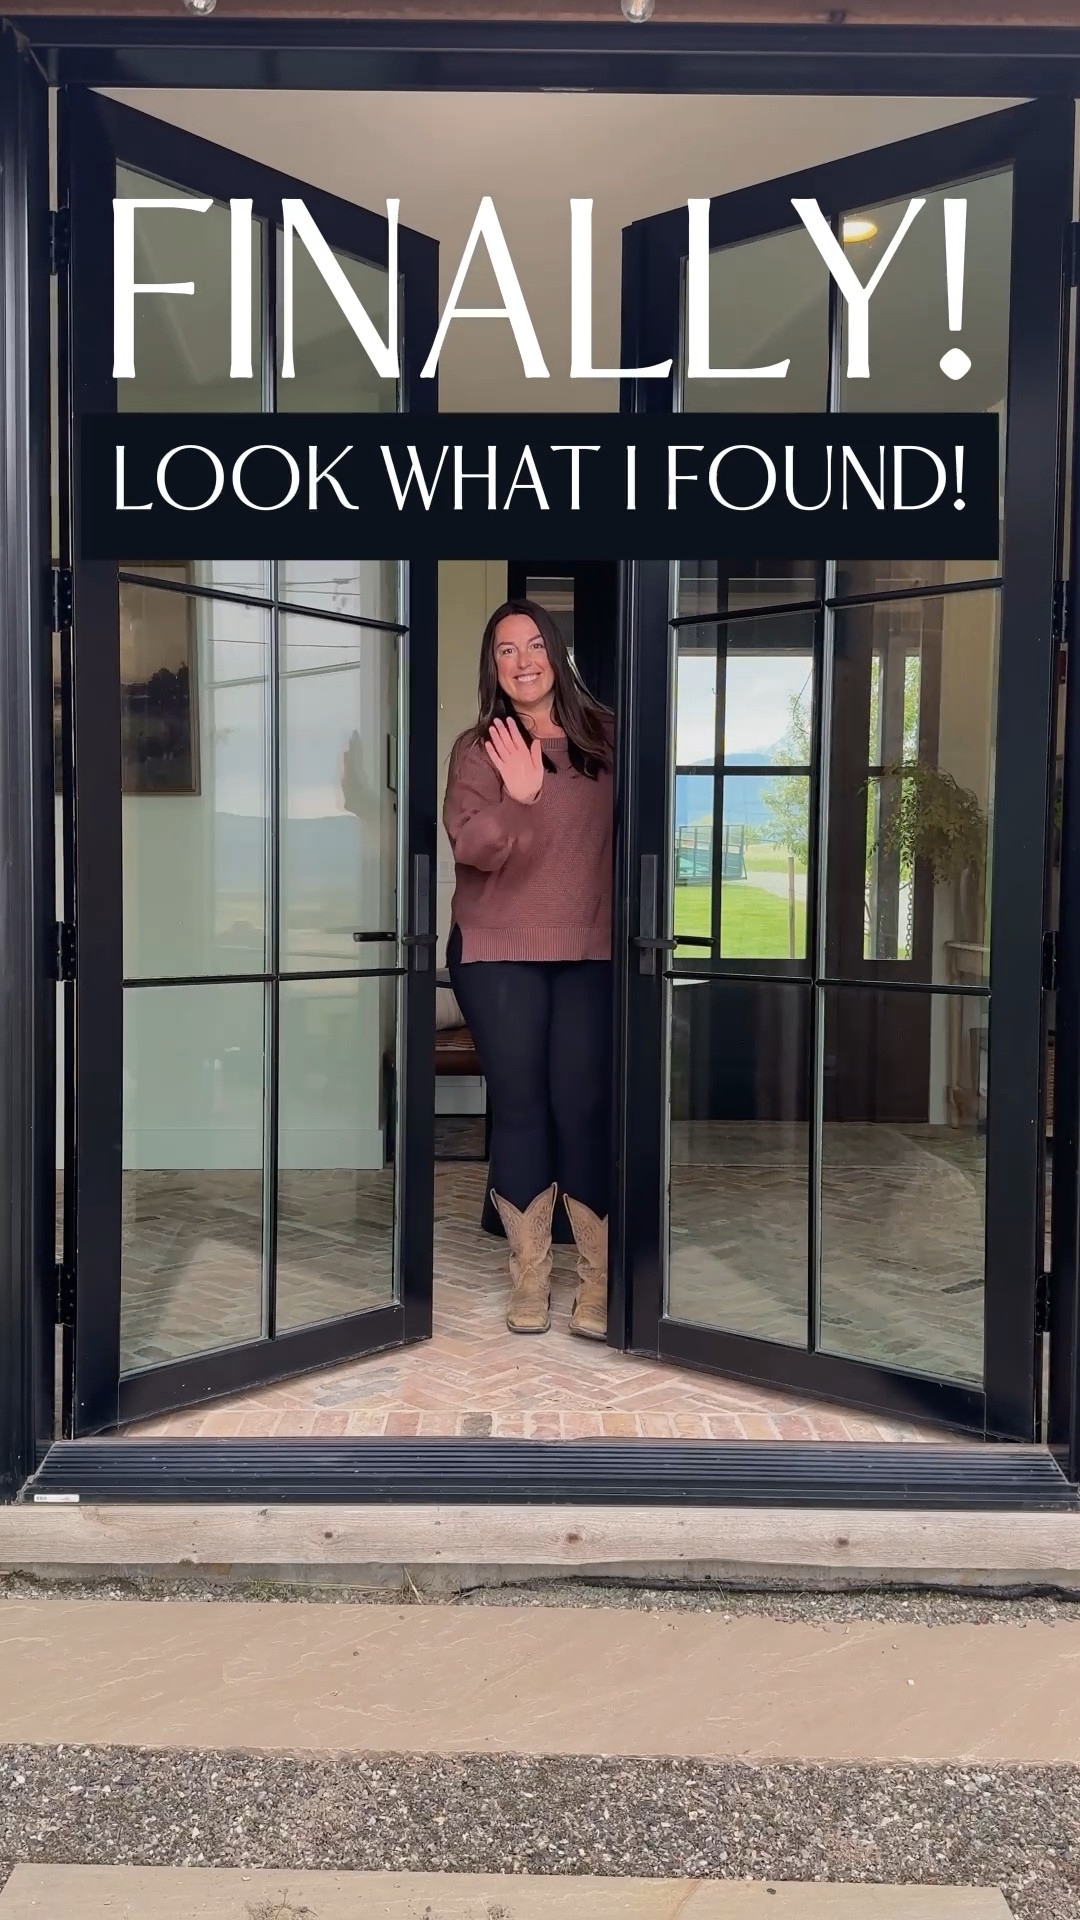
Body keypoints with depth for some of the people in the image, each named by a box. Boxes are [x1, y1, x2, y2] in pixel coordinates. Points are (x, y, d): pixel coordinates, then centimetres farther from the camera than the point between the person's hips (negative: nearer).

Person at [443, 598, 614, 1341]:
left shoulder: (604, 737, 5)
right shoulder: (478, 747, -2)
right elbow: (472, 847, -15)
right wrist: (518, 797, -33)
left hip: (589, 952, 1)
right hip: (498, 955, -1)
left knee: (583, 1106, -2)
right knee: (519, 1107, 3)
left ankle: (601, 1282, 8)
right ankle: (529, 1278, 14)